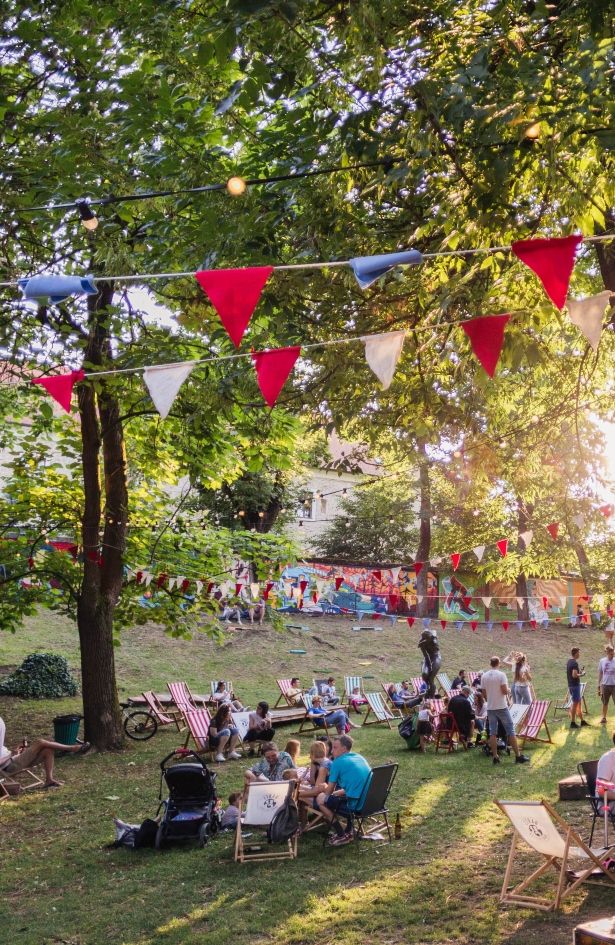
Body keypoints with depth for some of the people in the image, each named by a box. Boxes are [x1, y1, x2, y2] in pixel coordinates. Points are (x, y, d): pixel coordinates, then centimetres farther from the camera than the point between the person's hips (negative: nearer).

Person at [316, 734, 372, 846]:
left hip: (355, 804, -8)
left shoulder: (338, 762, -7)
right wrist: (337, 792, 25)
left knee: (320, 799, 5)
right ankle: (349, 830, 24)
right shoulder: (360, 758, 15)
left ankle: (342, 835, 6)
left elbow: (329, 791, 0)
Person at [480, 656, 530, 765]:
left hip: (490, 708, 4)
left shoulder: (484, 676, 3)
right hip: (501, 707, -4)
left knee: (492, 733, 6)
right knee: (510, 731, 2)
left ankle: (495, 757, 4)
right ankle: (518, 756, 3)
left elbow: (484, 693, 7)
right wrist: (509, 691, 7)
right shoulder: (501, 675, -10)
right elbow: (505, 691, -15)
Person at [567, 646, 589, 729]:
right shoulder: (575, 663, -19)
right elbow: (574, 675, -27)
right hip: (575, 685, -10)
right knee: (575, 704, -3)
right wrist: (581, 674, -10)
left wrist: (579, 672, 12)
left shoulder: (569, 662, 11)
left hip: (571, 685, 10)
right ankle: (572, 723, 1)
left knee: (579, 702, 17)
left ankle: (582, 720, 25)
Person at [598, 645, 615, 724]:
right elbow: (600, 674, 9)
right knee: (605, 703, 14)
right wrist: (599, 687, 10)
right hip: (605, 685, 2)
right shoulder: (602, 661, 3)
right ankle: (603, 718, 28)